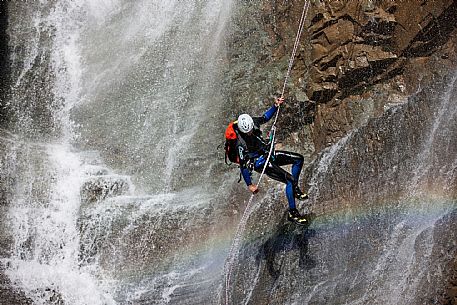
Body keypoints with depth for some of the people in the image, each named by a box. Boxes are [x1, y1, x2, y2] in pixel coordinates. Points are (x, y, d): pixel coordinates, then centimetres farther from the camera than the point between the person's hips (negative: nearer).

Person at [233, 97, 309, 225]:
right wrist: (249, 185, -22)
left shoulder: (252, 122, -13)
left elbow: (265, 118, 9)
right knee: (290, 179, -17)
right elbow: (243, 166, -25)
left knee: (299, 159, 4)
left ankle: (294, 188, 18)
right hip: (260, 163, -8)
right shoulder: (240, 143, -31)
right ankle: (292, 213, -7)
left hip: (268, 153, 8)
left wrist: (275, 106, -4)